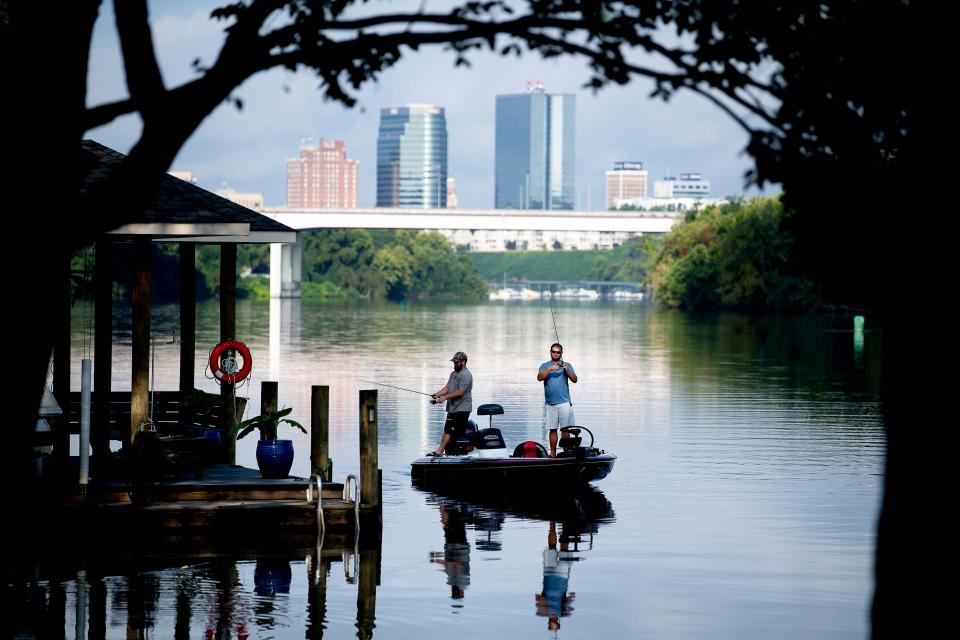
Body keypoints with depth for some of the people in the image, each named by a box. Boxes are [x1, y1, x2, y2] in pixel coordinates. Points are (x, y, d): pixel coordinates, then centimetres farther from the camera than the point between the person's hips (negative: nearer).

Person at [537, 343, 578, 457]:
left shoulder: (567, 365, 11)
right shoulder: (545, 365, 12)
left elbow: (574, 379, 1)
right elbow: (539, 377, -4)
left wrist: (567, 371, -16)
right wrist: (550, 369, -17)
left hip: (564, 402, -1)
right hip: (550, 403, 1)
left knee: (565, 428, -6)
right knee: (552, 429, 1)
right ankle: (553, 452, 4)